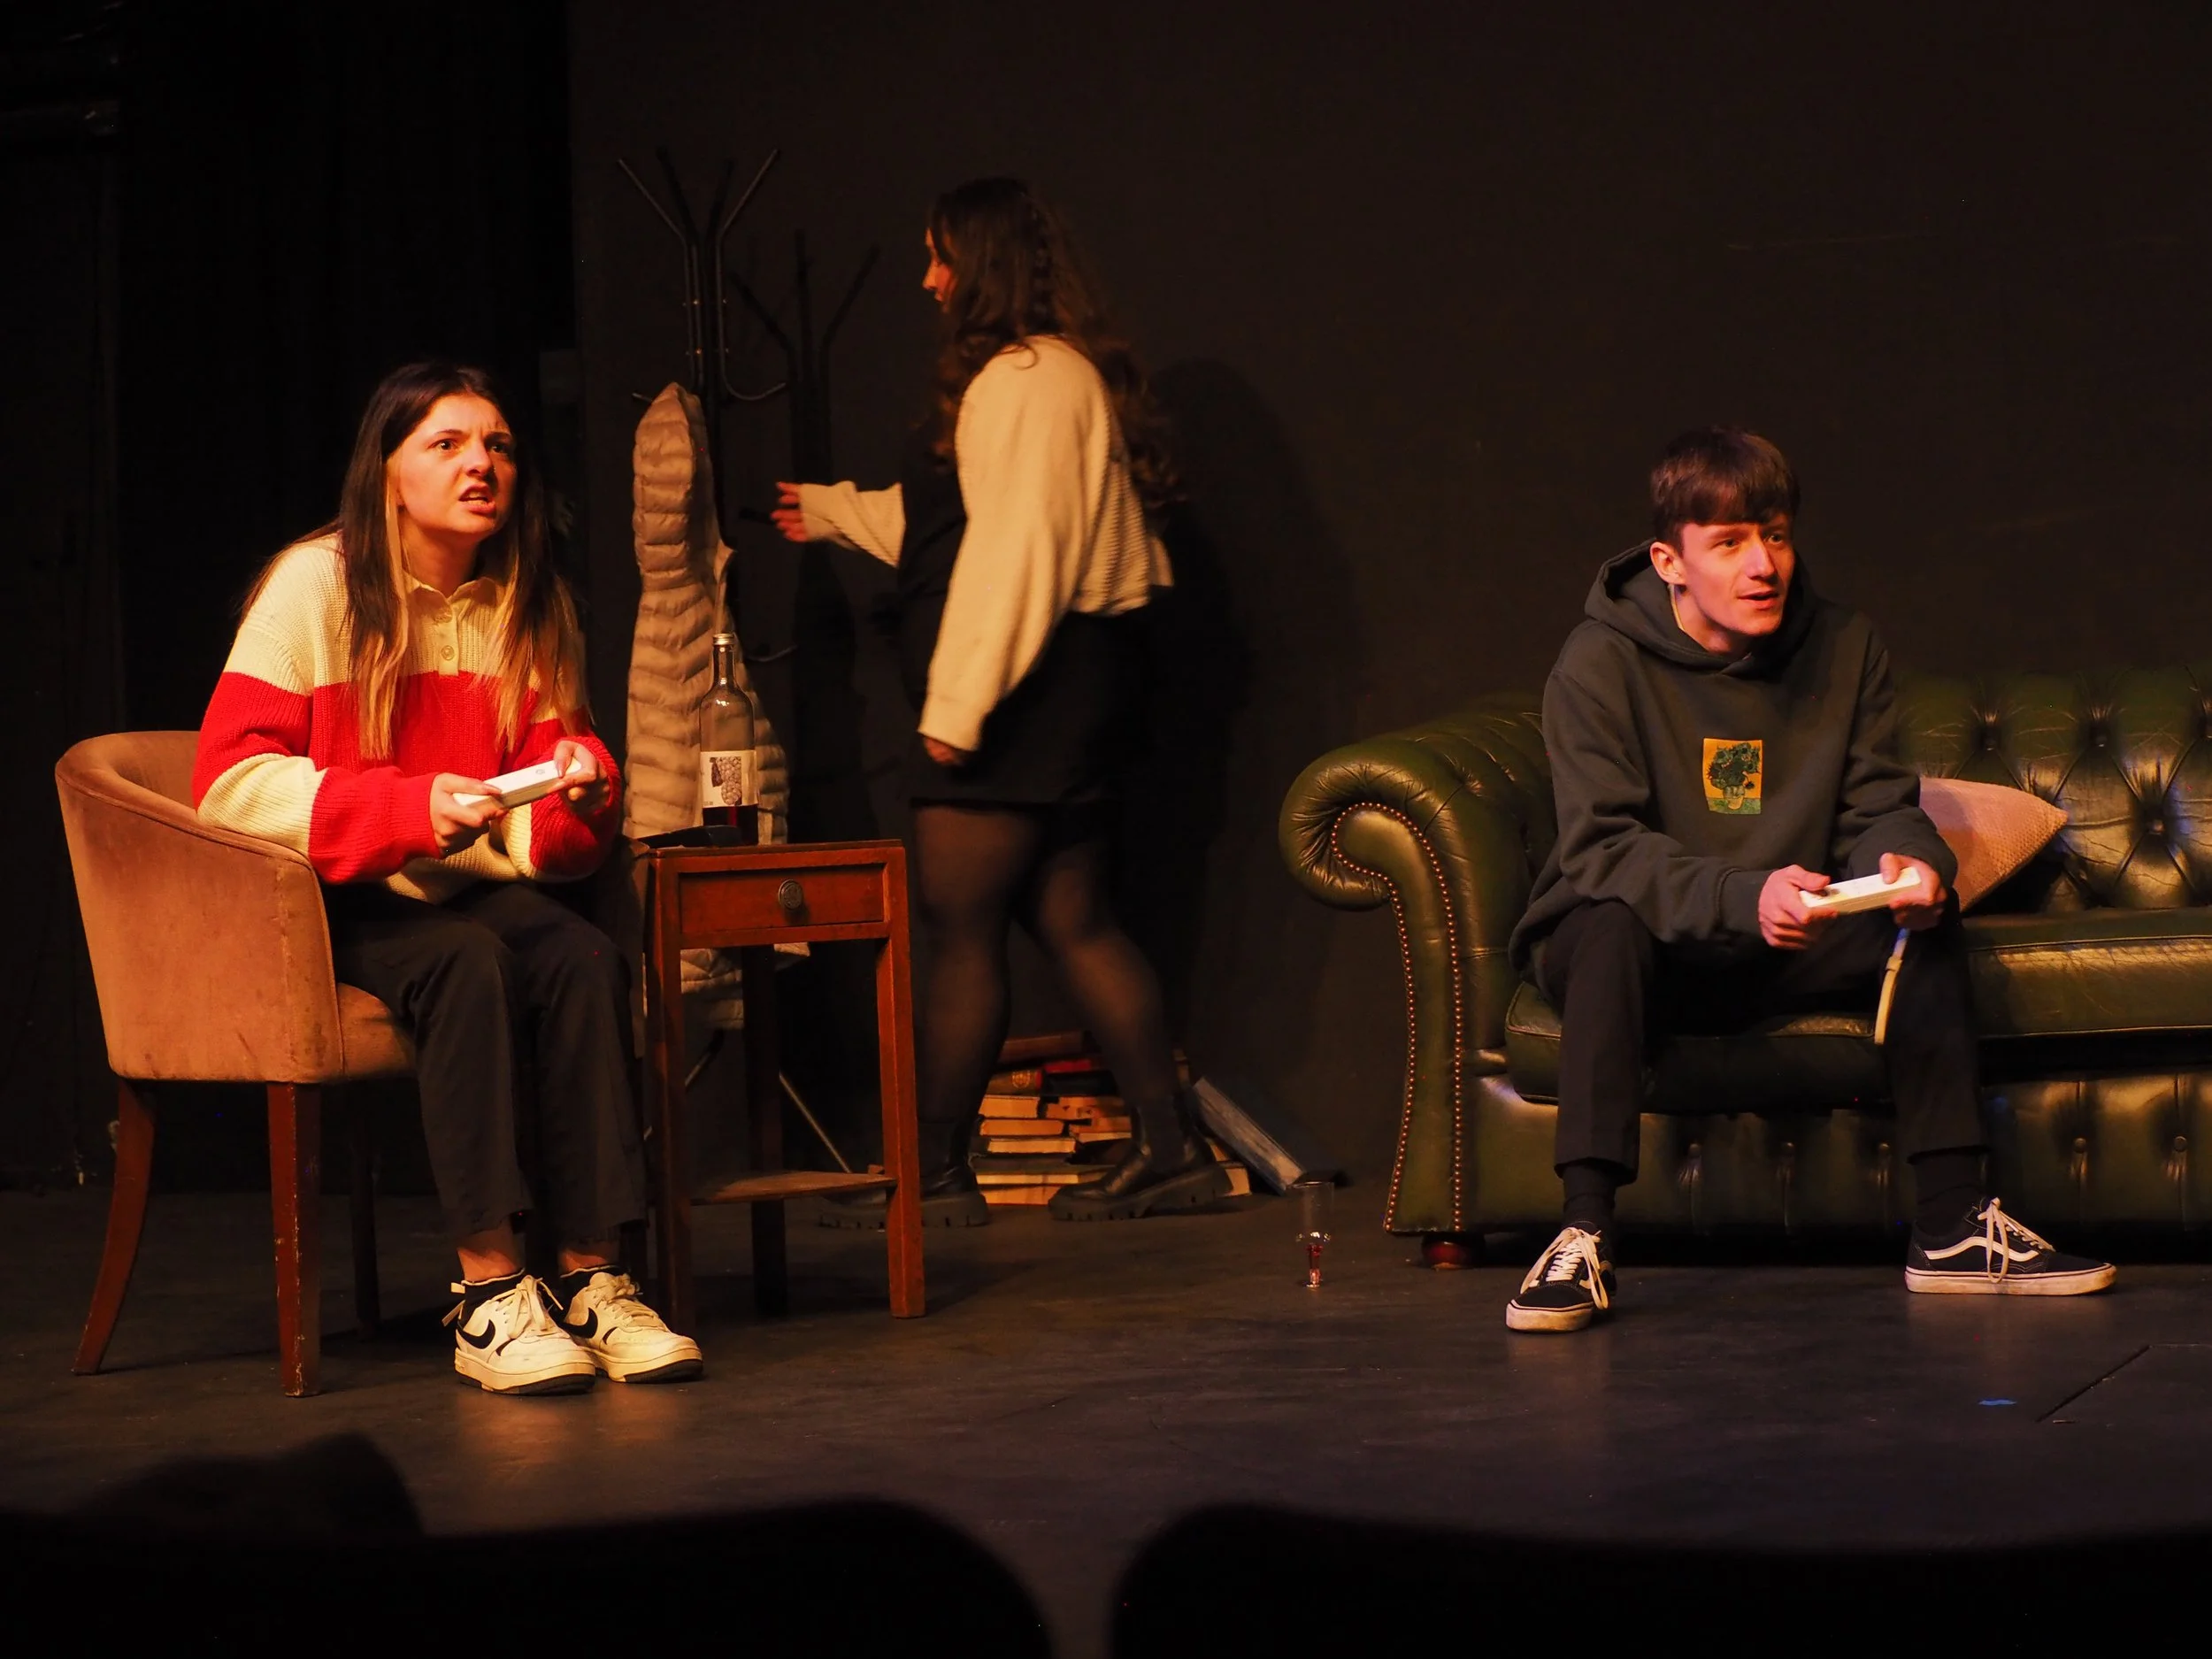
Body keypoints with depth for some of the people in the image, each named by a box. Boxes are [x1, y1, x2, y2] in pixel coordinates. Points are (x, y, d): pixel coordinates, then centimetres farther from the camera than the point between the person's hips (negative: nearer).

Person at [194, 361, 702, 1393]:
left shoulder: (528, 606, 9)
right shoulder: (316, 586, -6)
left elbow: (555, 834, 9)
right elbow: (230, 782, -16)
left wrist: (580, 789, -17)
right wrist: (411, 808, -28)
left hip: (471, 889, 5)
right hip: (327, 904, -5)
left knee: (586, 960, -27)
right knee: (467, 962, -35)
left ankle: (592, 1281, -28)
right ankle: (489, 1294, -36)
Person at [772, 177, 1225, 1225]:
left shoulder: (1022, 379, -13)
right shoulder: (1062, 373, 20)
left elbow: (1011, 549, -21)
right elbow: (951, 522, 32)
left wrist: (956, 704, -21)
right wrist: (833, 511, 44)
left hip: (1029, 686, -11)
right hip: (1077, 677, 11)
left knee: (956, 925, -6)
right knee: (1072, 920, 10)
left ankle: (932, 1173, -2)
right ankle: (1171, 1149, 9)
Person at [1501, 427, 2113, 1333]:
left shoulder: (1844, 647, -2)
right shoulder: (1600, 663, -15)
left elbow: (1879, 808, -1)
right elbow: (1601, 848, -23)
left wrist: (1910, 859, -28)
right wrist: (1746, 896, -40)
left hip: (1782, 951, 4)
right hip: (1643, 952, -4)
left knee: (1927, 909, -19)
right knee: (1611, 924, -37)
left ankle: (1950, 1223, -18)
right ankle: (1584, 1237, -38)